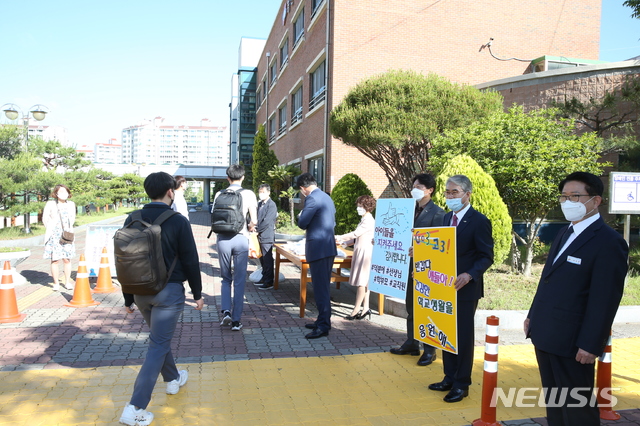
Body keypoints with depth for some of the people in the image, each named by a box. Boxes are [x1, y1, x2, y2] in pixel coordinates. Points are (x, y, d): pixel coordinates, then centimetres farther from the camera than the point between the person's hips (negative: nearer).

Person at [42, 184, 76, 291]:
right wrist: (50, 231, 6)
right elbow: (45, 219, 5)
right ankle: (56, 283, 8)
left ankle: (68, 282, 14)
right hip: (54, 235, -2)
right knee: (55, 260, -3)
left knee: (67, 259, 4)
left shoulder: (71, 204, 6)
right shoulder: (50, 204, -2)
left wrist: (69, 229, 11)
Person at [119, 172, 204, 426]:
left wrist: (128, 298, 13)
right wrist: (198, 294, 2)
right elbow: (191, 261, -10)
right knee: (158, 346, 0)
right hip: (168, 291, -5)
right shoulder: (178, 221, -13)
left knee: (160, 337, 25)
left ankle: (173, 379, 44)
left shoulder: (132, 220, 0)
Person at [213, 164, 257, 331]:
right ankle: (236, 320, 9)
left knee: (226, 278, 19)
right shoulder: (248, 194, -1)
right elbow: (254, 221, -2)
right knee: (239, 281, 7)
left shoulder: (219, 194, 4)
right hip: (241, 239, -2)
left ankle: (226, 311, 3)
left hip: (223, 238, 2)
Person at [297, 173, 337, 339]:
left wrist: (300, 216, 6)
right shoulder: (327, 197, 16)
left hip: (318, 247, -10)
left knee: (320, 287, -6)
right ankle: (323, 320, 24)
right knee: (324, 286, 15)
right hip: (329, 246, 10)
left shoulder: (312, 198, -14)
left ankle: (323, 325, -3)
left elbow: (302, 223, -15)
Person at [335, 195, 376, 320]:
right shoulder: (365, 219, 17)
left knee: (361, 282, -7)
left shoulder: (368, 220, -13)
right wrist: (344, 242, 13)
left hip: (365, 252, -10)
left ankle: (356, 309, -4)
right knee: (364, 282, 9)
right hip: (361, 252, 10)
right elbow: (357, 238, 19)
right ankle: (365, 308, 12)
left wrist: (339, 237, -9)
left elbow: (355, 234, -16)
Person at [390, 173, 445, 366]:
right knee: (411, 306, 14)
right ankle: (411, 343, 27)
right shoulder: (412, 210, 11)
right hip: (410, 265, 7)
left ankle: (429, 349, 15)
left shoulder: (437, 213, -11)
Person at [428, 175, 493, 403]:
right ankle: (449, 378, 29)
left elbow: (486, 257, -14)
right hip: (444, 285, 7)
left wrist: (469, 275, -29)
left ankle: (462, 384, 18)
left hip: (465, 287, -7)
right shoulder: (447, 218, 10)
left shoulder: (479, 221, -13)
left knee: (463, 335, 4)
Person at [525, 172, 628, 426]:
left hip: (571, 341, -8)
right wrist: (532, 315, 15)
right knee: (553, 400, 19)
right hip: (545, 335, 8)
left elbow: (605, 299, -18)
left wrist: (590, 344, -18)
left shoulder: (609, 241, -15)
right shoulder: (565, 233, 12)